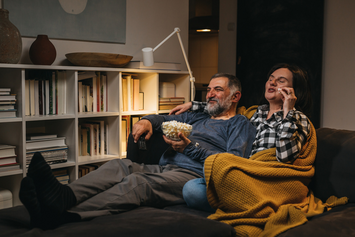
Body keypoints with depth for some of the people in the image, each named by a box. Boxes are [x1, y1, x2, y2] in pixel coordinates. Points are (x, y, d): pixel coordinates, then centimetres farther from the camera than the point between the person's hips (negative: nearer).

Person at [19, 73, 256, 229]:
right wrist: (147, 121, 10)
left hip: (192, 176, -7)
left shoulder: (240, 124, 14)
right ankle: (67, 196, -48)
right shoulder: (197, 118, 35)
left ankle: (62, 213, -53)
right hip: (163, 168, 7)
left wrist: (190, 147, -7)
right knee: (120, 166, -22)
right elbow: (164, 119, 35)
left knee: (138, 182, -33)